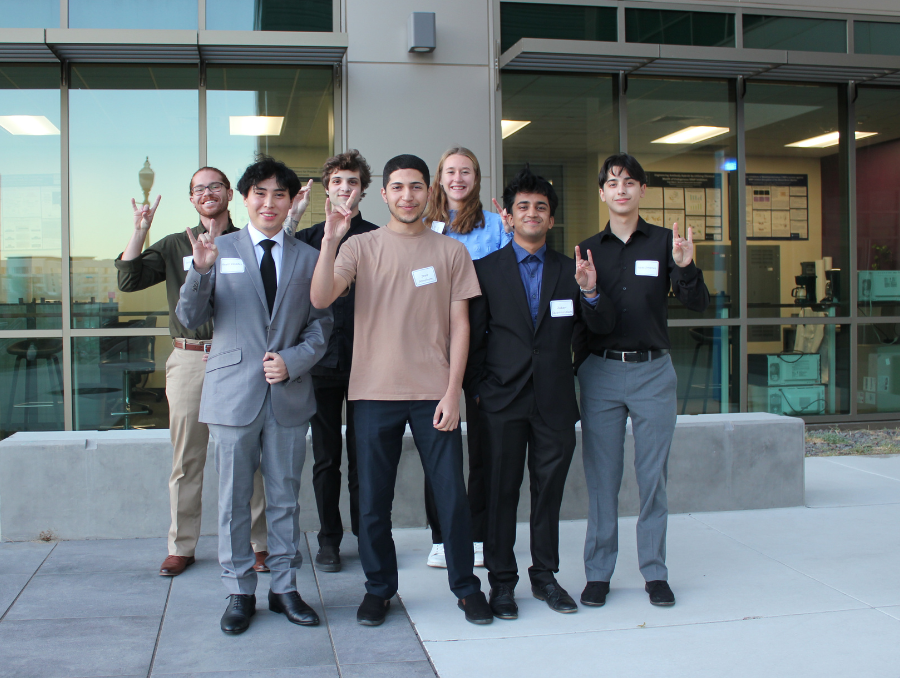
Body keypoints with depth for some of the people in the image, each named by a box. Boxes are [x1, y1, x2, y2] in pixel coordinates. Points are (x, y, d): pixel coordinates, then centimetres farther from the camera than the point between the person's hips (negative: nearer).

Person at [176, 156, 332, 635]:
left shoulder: (308, 258, 10)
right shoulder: (219, 250, 5)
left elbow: (320, 326, 8)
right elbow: (191, 318, 0)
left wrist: (292, 361, -10)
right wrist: (200, 271, -18)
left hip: (289, 394, 2)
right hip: (234, 392, -1)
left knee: (285, 497, 10)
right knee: (234, 499, 6)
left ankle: (285, 588, 22)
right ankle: (239, 592, 19)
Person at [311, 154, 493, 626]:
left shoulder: (451, 252, 6)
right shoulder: (361, 247, 5)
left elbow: (460, 325, 4)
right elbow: (321, 299, -9)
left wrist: (452, 393, -3)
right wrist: (330, 240, -21)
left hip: (434, 394, 0)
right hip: (374, 392, 0)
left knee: (452, 496, 2)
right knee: (373, 500, 7)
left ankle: (466, 587, 20)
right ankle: (379, 588, 25)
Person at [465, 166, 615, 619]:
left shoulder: (569, 271, 9)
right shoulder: (486, 269, 4)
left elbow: (604, 326, 4)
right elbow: (473, 334, 4)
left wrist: (590, 293, -15)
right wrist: (477, 388, -2)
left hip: (555, 400, 2)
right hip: (503, 399, -2)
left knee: (549, 490, 11)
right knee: (501, 491, 3)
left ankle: (545, 576, 25)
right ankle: (501, 582, 15)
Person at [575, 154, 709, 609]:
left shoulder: (664, 242, 5)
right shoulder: (588, 250, 8)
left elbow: (698, 304, -2)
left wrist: (686, 268, -20)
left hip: (654, 370, 0)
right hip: (600, 370, 1)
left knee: (653, 476, 4)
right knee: (601, 477, 4)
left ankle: (654, 571, 16)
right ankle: (598, 572, 14)